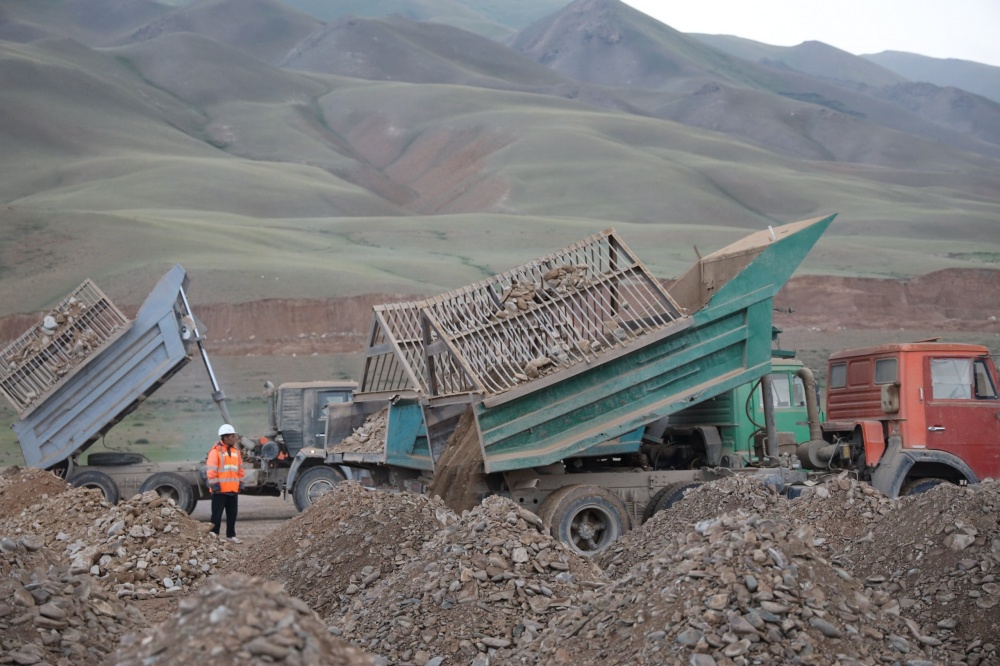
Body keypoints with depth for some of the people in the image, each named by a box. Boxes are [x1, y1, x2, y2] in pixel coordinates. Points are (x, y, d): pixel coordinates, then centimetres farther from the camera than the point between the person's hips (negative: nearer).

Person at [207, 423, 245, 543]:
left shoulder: (236, 451, 13)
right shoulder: (216, 451, -9)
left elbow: (240, 469, 19)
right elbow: (211, 470, -13)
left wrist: (240, 482, 15)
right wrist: (214, 484, -16)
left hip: (233, 489, 7)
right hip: (220, 489, -7)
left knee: (232, 514, 12)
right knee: (217, 514, -1)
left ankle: (231, 535, 21)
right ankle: (213, 535, 5)